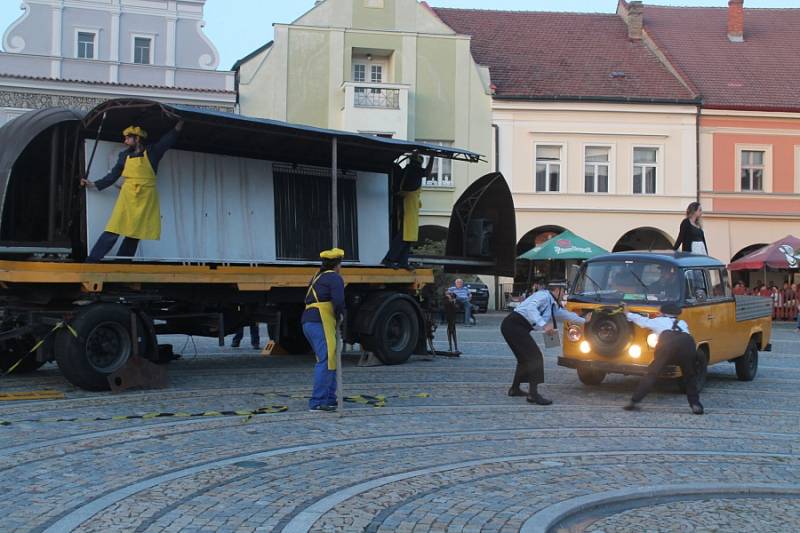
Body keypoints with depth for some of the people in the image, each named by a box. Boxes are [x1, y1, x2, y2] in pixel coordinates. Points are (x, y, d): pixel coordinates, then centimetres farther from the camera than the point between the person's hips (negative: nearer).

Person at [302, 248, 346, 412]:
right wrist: (340, 315, 5)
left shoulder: (318, 277, 25)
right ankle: (317, 402, -19)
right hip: (321, 322, -9)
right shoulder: (335, 278, -2)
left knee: (330, 360, 16)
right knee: (326, 361, -13)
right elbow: (338, 302, -16)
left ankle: (330, 399, 18)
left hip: (308, 322, 9)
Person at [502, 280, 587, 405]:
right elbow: (530, 308, -27)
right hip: (514, 324, -10)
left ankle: (515, 389, 34)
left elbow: (566, 314, 35)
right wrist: (543, 325, -34)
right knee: (535, 356, -11)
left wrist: (584, 320, 44)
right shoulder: (544, 295, -9)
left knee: (525, 357, 23)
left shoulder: (553, 305, 20)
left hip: (510, 327, 10)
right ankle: (533, 394, -13)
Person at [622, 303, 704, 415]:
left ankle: (634, 401, 4)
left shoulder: (658, 321, 34)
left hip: (668, 342, -2)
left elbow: (641, 320, 46)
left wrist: (628, 315, 66)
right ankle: (695, 405, 10)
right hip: (688, 342, 2)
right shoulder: (682, 323, 39)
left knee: (652, 373, 6)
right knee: (689, 376, 20)